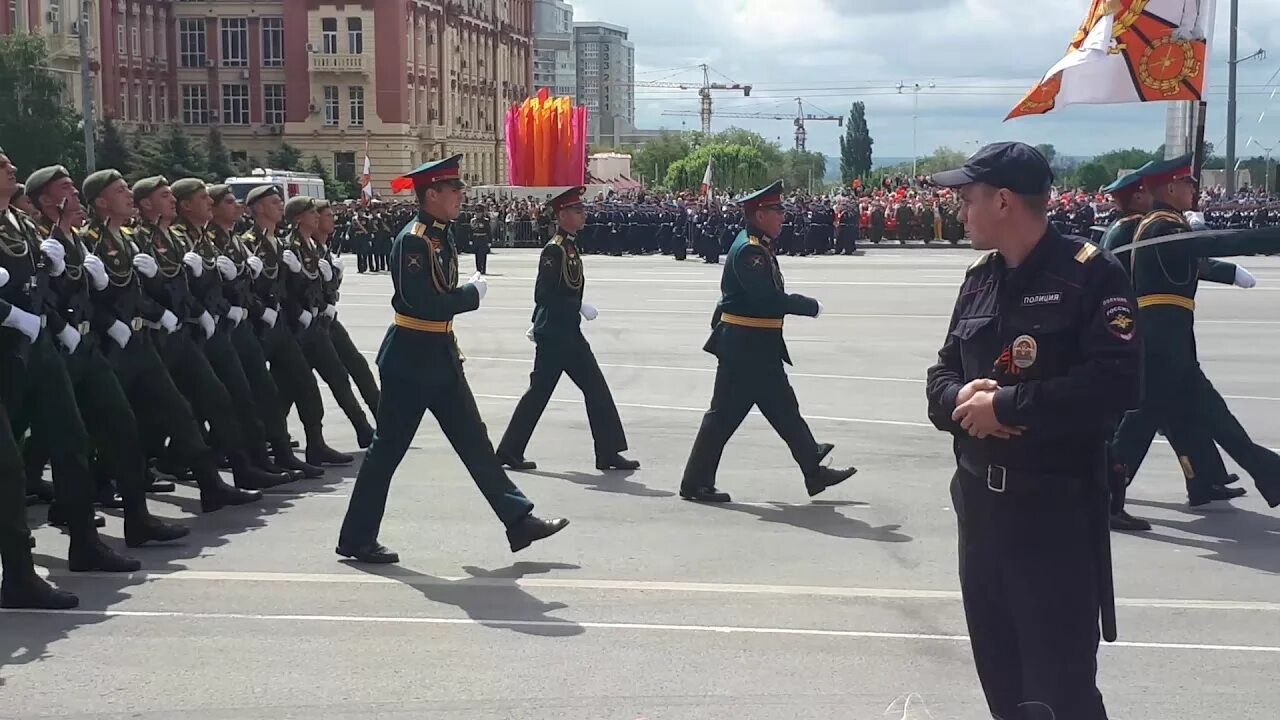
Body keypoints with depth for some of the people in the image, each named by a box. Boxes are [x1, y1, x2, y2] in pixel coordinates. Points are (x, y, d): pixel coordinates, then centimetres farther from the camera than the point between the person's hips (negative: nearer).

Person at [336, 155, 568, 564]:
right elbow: (424, 303, -26)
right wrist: (473, 293, -13)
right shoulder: (412, 240, -19)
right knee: (389, 448, 1)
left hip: (439, 356, 9)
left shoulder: (442, 236, 10)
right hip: (411, 359, -9)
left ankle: (519, 520, 12)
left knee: (473, 439, 9)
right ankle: (357, 538, 12)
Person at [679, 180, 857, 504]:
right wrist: (811, 306, -15)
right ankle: (696, 483, 7)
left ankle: (815, 473, 21)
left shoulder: (759, 247, 12)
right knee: (725, 414, -2)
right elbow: (769, 299, -25)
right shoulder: (748, 250, -19)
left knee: (784, 409, 14)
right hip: (744, 348, -10)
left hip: (760, 348, 10)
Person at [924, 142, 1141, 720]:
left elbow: (1116, 382, -22)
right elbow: (943, 375, 14)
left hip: (1057, 510, -7)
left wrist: (1005, 405, -18)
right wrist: (962, 400, -11)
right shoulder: (978, 279, 12)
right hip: (979, 501, 7)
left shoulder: (1091, 274, -11)